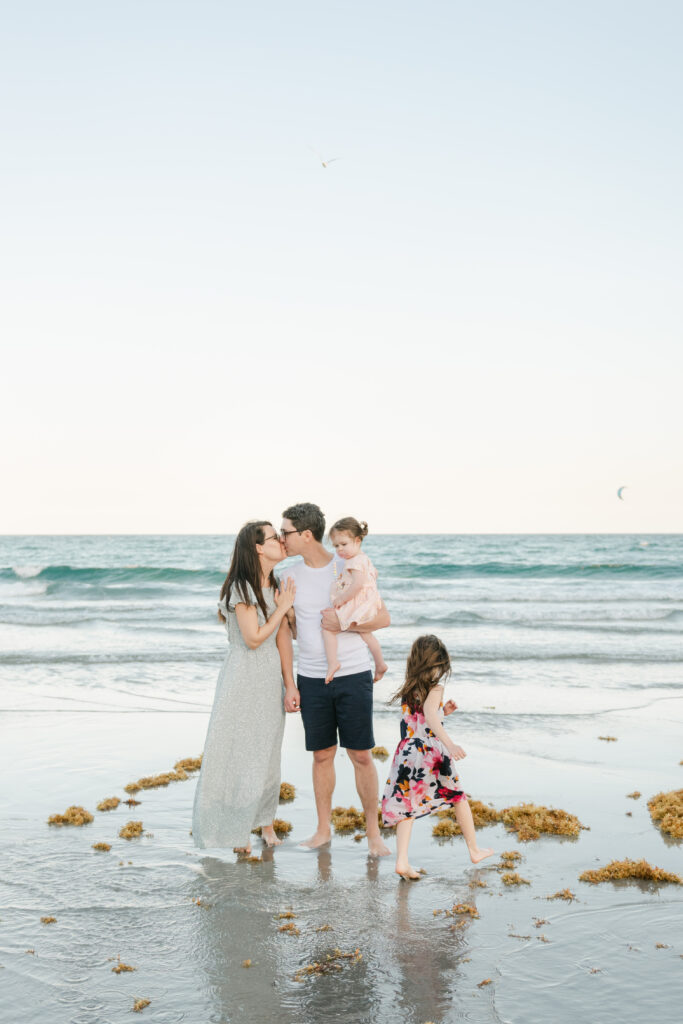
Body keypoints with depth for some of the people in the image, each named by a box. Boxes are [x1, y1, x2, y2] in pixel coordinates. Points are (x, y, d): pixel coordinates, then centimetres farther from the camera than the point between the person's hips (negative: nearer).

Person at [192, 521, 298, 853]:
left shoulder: (274, 586, 8)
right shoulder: (241, 588, -15)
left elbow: (282, 638, 6)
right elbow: (253, 638, -18)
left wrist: (290, 685, 4)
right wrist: (282, 608, -12)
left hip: (269, 680, 7)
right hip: (243, 679, -7)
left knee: (266, 753, 14)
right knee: (238, 752, 2)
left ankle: (264, 821, 28)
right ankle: (236, 829, 15)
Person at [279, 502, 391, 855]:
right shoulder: (290, 576, 5)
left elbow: (383, 618, -4)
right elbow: (290, 630, 12)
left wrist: (343, 624, -17)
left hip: (353, 676, -3)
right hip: (311, 678, 3)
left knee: (361, 756, 1)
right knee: (322, 754, 10)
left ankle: (373, 833, 13)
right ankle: (323, 829, 25)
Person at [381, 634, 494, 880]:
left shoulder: (407, 691, 10)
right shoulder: (435, 688, -8)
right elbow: (430, 715, -27)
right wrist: (450, 744, -37)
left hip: (406, 754, 4)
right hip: (431, 753, -4)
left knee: (406, 806, 4)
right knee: (458, 797, 17)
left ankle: (402, 860, -13)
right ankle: (474, 850, 30)